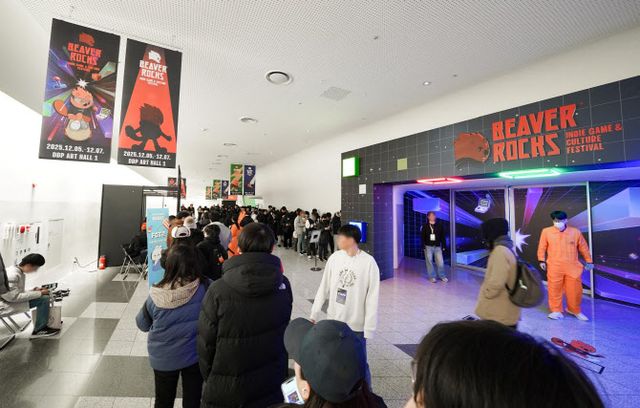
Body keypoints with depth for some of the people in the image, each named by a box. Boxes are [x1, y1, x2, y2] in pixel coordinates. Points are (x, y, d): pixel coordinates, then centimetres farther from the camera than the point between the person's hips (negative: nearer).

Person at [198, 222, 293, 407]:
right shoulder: (283, 285, -15)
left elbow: (206, 341, -12)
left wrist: (209, 377, 5)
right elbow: (284, 332, -2)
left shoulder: (218, 290, -23)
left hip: (226, 392, -2)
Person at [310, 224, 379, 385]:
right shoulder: (335, 258, -7)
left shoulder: (369, 262, -17)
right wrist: (314, 314, 3)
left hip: (356, 324, -4)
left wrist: (369, 328, -11)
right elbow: (324, 288, 1)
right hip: (333, 321, 4)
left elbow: (372, 297, -13)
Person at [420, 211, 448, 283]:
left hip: (437, 247, 1)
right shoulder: (425, 226, -1)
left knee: (440, 262, 2)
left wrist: (444, 246, 3)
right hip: (428, 246, -1)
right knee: (429, 262, 3)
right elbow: (422, 237, -1)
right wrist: (423, 246, -7)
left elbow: (443, 236, 6)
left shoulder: (440, 225, 3)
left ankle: (442, 276, 21)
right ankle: (432, 277, 15)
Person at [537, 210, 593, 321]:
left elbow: (584, 248, 11)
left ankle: (575, 310, 31)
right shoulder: (546, 231, -3)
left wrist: (589, 261, 14)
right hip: (554, 267, -1)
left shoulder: (575, 232, 2)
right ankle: (556, 311, 19)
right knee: (555, 289, 5)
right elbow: (542, 247, 2)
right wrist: (542, 260, 0)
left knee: (575, 290, 10)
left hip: (572, 267, 2)